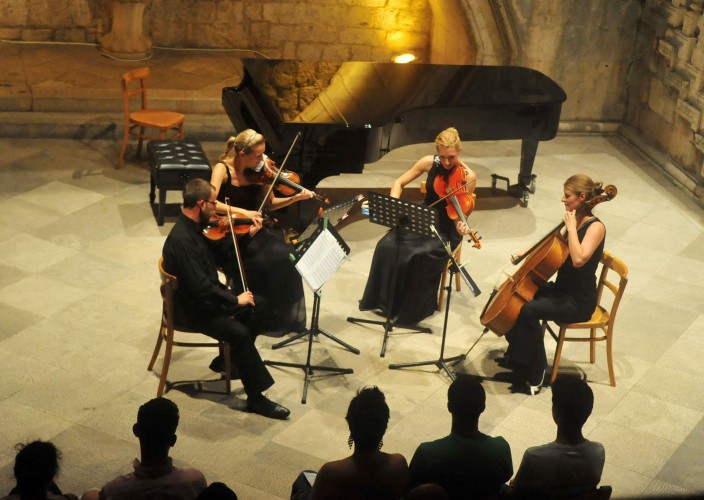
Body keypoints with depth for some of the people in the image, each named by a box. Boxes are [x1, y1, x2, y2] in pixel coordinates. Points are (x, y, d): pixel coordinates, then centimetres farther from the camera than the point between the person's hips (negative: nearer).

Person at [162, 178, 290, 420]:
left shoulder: (193, 227, 2)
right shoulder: (181, 240, -29)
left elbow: (220, 256, 14)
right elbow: (200, 286, -31)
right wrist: (234, 300, -22)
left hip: (205, 297, 10)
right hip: (192, 308, -10)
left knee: (258, 304, 10)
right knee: (240, 332, -26)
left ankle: (227, 359, 20)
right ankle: (256, 397, -14)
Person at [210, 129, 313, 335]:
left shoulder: (258, 171, 1)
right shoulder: (223, 169, -13)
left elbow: (270, 204, 10)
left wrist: (295, 198, -7)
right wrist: (243, 212, -36)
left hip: (254, 232, 5)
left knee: (287, 257, -21)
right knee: (264, 263, -29)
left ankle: (289, 317, -6)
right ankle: (268, 320, -7)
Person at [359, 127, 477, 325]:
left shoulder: (468, 177, -16)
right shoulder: (429, 162, -7)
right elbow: (398, 183, 2)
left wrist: (461, 226, -35)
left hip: (446, 229, -4)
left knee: (421, 256, -32)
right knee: (387, 246, -21)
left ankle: (412, 309, -13)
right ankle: (382, 299, -3)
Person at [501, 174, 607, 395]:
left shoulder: (596, 227, -18)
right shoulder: (575, 222, 6)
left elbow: (578, 259, -35)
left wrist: (571, 227, -25)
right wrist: (525, 252, 9)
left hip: (579, 302, -9)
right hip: (561, 290, 9)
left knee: (529, 310, -26)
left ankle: (535, 373, -13)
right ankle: (516, 358, 13)